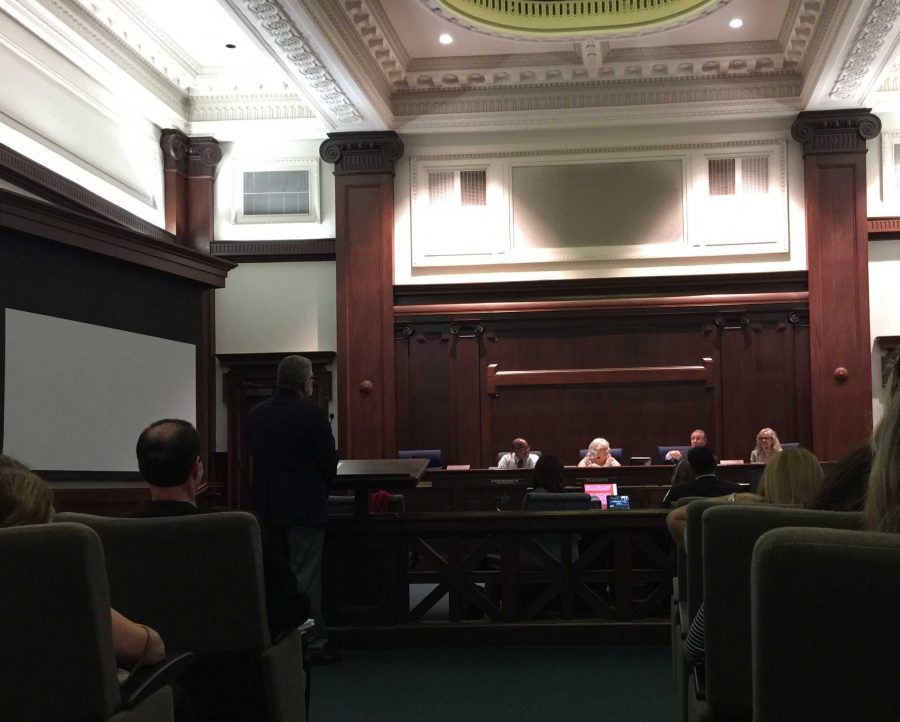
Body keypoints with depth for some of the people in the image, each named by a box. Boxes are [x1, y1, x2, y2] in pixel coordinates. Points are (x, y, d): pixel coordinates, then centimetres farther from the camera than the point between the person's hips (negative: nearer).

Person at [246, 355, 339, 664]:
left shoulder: (255, 414, 4)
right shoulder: (312, 415, -13)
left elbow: (254, 456, 10)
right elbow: (329, 462, -9)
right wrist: (321, 487, 10)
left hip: (265, 507, 6)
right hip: (304, 508, -6)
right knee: (306, 577, 0)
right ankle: (312, 644, 4)